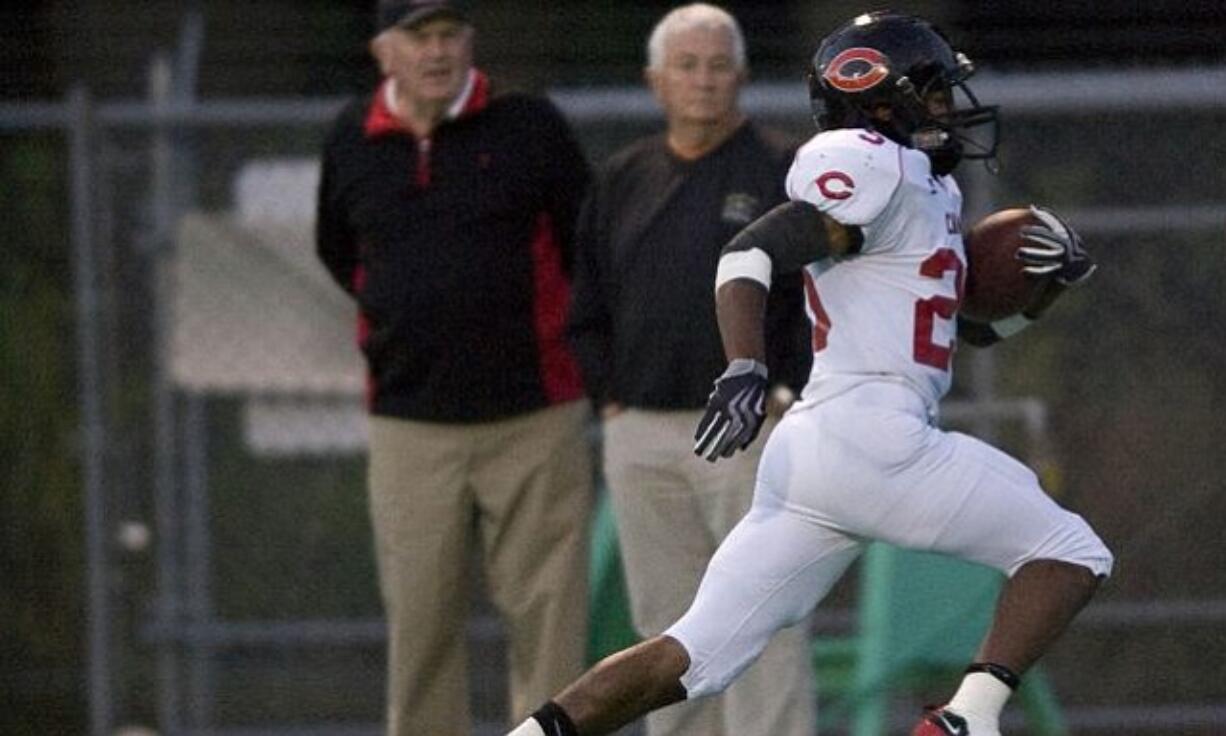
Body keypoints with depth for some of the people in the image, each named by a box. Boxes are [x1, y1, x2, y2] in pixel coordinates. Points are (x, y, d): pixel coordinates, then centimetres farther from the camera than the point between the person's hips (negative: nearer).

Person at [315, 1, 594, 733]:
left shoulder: (531, 126, -2)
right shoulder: (352, 143, 5)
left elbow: (588, 243, 8)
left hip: (533, 421, -2)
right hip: (410, 426, 2)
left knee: (546, 612, -3)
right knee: (418, 618, 2)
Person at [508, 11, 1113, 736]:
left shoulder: (932, 189, 26)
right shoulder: (875, 167, -5)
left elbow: (978, 323, 34)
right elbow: (749, 255, -15)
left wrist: (1054, 275, 15)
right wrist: (745, 371, -29)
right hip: (868, 430, -10)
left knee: (692, 658, 5)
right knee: (1069, 553, -2)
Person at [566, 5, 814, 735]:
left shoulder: (786, 173, -1)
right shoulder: (624, 180, 13)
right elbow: (586, 305, 20)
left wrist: (789, 395, -10)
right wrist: (610, 394, 9)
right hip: (641, 438, 5)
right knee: (670, 627, 8)